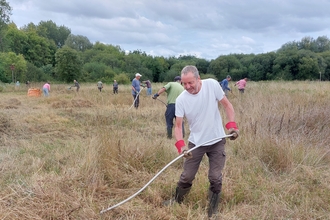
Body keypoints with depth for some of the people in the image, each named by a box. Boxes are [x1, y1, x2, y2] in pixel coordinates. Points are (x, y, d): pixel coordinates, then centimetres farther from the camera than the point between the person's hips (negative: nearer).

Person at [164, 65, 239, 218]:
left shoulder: (212, 85, -15)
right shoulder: (181, 99, -15)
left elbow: (227, 105, -5)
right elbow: (178, 125, -12)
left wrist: (232, 125, -18)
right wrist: (180, 145, -28)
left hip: (217, 141, 0)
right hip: (195, 142, 1)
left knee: (215, 177, 2)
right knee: (187, 176, 8)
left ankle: (212, 211, 22)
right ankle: (177, 201, 35)